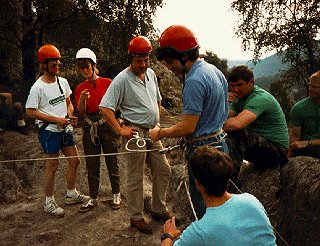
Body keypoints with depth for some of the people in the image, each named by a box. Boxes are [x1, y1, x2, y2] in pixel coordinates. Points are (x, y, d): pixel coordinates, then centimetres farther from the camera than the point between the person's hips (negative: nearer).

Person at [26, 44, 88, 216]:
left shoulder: (63, 81, 7)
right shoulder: (38, 87, -13)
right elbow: (30, 111, -14)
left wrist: (70, 115, -3)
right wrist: (56, 119, -18)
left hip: (66, 129, 7)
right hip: (49, 131, -7)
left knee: (74, 160, 12)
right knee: (52, 166, 1)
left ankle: (71, 194, 31)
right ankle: (49, 202, 19)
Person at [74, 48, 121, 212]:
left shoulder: (107, 82, -1)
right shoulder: (80, 88, 7)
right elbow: (81, 111, -2)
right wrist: (82, 99, -19)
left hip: (107, 125, -3)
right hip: (89, 127, 3)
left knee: (112, 162, 5)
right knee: (91, 164, 8)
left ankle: (116, 195, 22)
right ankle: (93, 199, 21)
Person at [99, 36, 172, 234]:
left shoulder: (151, 74, 9)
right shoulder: (122, 80, -14)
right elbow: (105, 108, -16)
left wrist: (157, 121, 15)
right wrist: (120, 130, -18)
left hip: (152, 132, 8)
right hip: (135, 133, -7)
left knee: (164, 170, 13)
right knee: (135, 178, 3)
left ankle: (159, 209, 30)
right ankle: (136, 218, 19)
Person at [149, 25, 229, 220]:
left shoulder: (194, 81, -23)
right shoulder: (215, 71, 9)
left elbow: (187, 127, -22)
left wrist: (160, 133, -6)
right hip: (220, 143, 10)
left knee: (203, 208, 4)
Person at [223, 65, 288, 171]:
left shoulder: (260, 98, -23)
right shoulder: (239, 97, 7)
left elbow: (237, 124, -38)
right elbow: (224, 120, 0)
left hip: (276, 150, -9)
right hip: (257, 143, 9)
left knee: (235, 132, -30)